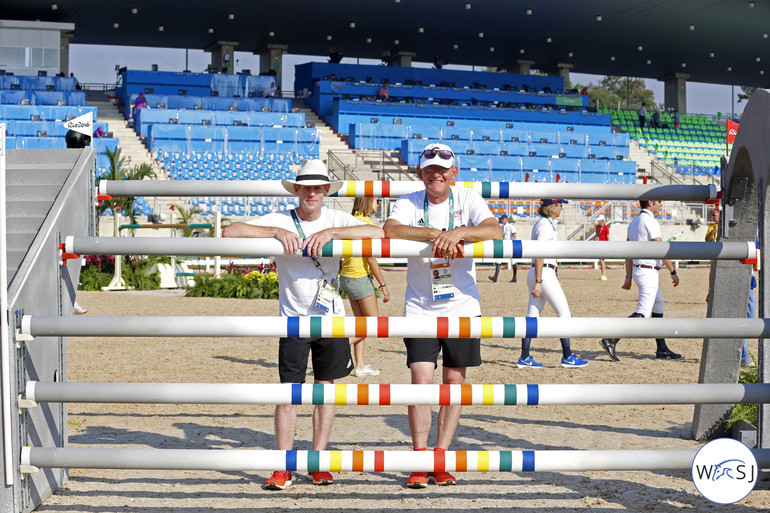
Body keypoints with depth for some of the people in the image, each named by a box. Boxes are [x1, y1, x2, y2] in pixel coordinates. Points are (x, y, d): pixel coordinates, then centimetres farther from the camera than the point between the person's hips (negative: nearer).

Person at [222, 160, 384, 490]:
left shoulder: (336, 220, -2)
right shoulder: (280, 221, -4)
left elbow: (378, 233, -19)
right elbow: (230, 232, -14)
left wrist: (330, 232, -28)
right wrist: (277, 232, -25)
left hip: (331, 317, 1)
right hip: (294, 318, -1)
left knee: (326, 388, 7)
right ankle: (283, 468, 2)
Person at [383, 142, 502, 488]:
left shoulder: (467, 199, -2)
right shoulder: (409, 203, -2)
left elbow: (495, 232, -18)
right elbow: (390, 230, -23)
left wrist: (458, 232, -34)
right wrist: (436, 233, -31)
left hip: (461, 307, 1)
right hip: (420, 308, -1)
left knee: (454, 379, 5)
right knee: (421, 378, -8)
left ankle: (441, 456, 15)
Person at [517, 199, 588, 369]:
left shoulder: (543, 223, 17)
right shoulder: (546, 226, -14)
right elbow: (539, 255, -20)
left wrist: (554, 277, 26)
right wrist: (539, 282, -23)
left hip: (535, 273, 10)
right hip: (544, 273, -10)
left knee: (532, 316, 7)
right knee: (565, 314, -1)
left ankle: (524, 358, 7)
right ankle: (567, 357, 3)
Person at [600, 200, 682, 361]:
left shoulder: (634, 222, 14)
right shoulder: (650, 221, -14)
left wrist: (628, 277, 16)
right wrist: (673, 272, -9)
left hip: (638, 270, 10)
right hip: (649, 272, -10)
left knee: (658, 308, 15)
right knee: (642, 312, -13)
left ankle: (662, 349, 19)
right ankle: (611, 340, -20)